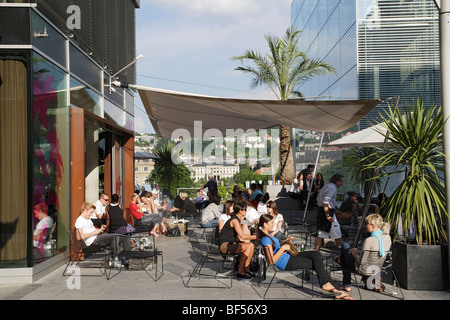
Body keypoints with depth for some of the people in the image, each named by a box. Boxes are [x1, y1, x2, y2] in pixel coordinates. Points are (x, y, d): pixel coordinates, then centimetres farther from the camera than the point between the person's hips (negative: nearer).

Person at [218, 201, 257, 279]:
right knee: (248, 246, -23)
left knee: (251, 245, -1)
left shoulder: (237, 220, 16)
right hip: (224, 246, -10)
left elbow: (240, 238, 16)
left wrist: (254, 236, 5)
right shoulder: (234, 220, -15)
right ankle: (240, 271, -17)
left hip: (231, 244, 10)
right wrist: (256, 236, -13)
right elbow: (243, 236, -21)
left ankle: (245, 269, 3)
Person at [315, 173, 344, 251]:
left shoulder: (326, 186, 16)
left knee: (321, 234, 10)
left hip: (320, 210, 9)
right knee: (337, 236, 0)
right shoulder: (333, 188, -13)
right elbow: (325, 202, -23)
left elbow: (318, 199, 22)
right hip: (329, 212, -9)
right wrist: (327, 215, -25)